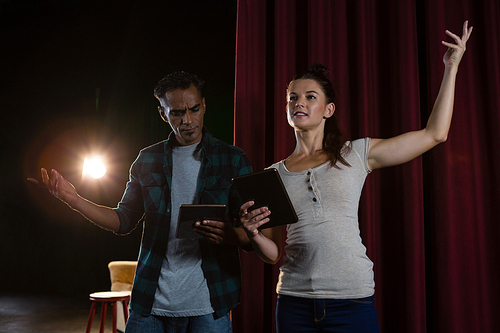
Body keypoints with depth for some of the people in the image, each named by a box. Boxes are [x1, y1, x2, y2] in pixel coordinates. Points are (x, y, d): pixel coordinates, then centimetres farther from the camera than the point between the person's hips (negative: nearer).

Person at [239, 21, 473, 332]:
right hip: (295, 304, 2)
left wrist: (451, 67, 6)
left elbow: (435, 134, 4)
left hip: (352, 301, -1)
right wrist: (253, 233, -14)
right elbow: (275, 253, 8)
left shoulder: (356, 155, 2)